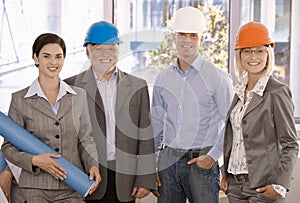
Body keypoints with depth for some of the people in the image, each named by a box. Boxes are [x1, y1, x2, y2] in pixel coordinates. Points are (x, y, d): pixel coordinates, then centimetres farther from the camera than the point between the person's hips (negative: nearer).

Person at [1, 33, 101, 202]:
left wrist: (93, 165, -6)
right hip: (35, 189, -1)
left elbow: (86, 139, 11)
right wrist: (34, 160, -14)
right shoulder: (20, 100, 0)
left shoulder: (79, 95, 7)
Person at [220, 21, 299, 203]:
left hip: (263, 187, -6)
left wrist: (279, 184, -14)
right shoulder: (239, 91, 9)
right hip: (236, 184, 6)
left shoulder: (277, 92, -9)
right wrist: (226, 174, 10)